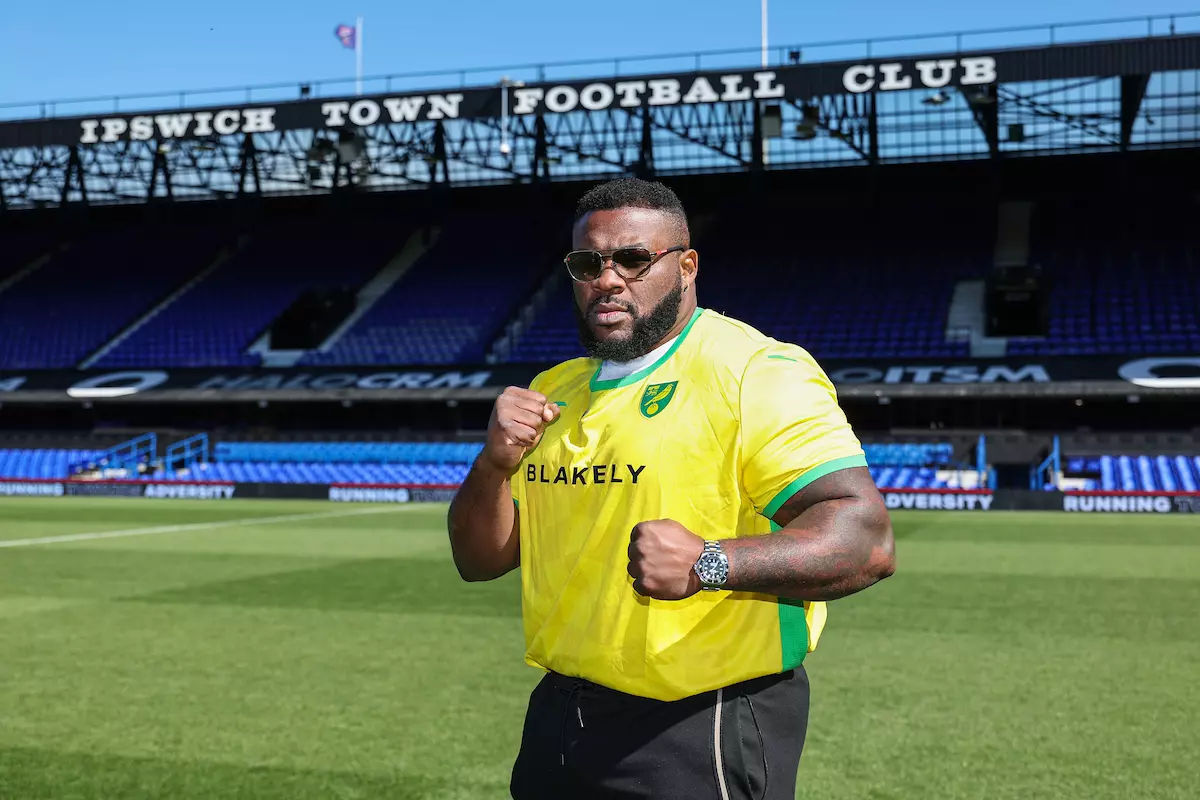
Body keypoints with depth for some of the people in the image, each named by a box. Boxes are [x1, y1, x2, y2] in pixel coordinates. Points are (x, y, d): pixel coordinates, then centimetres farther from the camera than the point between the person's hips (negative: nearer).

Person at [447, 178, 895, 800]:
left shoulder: (756, 373, -12)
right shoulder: (552, 392, 11)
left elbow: (866, 539, -22)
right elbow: (480, 560, 11)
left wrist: (707, 564, -35)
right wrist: (496, 463, -8)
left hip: (707, 736, -6)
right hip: (557, 722, 7)